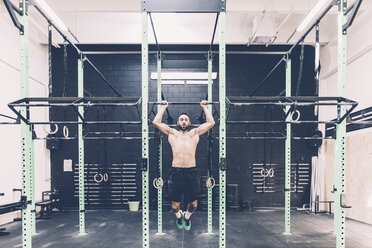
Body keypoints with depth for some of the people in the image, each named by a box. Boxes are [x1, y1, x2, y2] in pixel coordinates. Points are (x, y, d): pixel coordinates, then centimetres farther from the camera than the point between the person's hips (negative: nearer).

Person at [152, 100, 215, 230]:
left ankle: (187, 216, 40)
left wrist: (205, 107, 22)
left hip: (191, 172, 1)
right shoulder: (172, 133, 15)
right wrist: (163, 107, 21)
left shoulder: (195, 133, 16)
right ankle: (178, 216, 40)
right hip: (176, 172, 0)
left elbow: (211, 123, 15)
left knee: (193, 204, 5)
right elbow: (156, 122, 13)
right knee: (174, 206, 4)